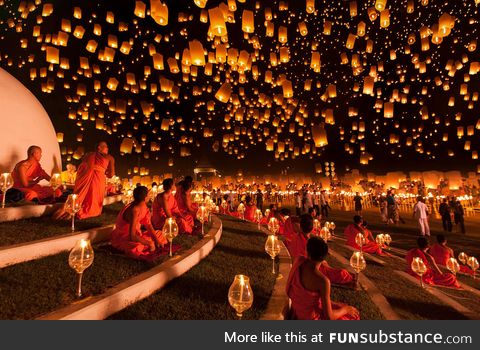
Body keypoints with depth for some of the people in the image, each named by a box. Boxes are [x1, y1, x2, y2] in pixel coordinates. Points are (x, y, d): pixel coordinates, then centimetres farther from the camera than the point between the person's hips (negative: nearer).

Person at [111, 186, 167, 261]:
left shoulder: (143, 206, -7)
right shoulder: (134, 211, -33)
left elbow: (148, 225, 1)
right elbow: (132, 236, -35)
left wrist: (157, 240, -6)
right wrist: (149, 243, -28)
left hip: (135, 234, 8)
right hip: (122, 238, -8)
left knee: (158, 233, 8)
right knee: (137, 247, -37)